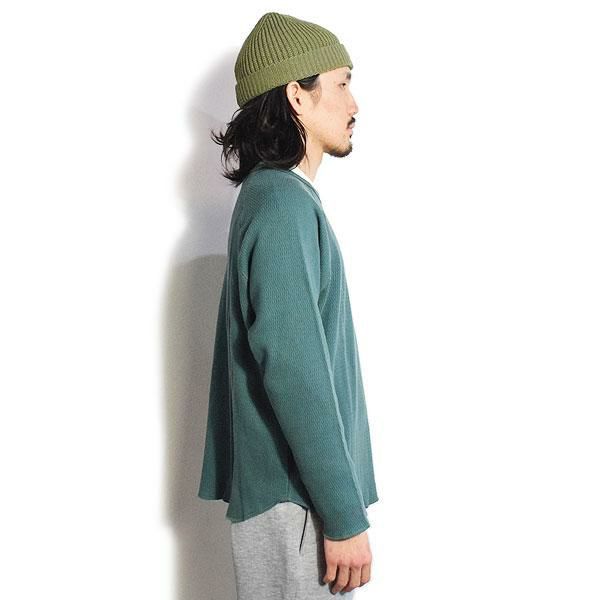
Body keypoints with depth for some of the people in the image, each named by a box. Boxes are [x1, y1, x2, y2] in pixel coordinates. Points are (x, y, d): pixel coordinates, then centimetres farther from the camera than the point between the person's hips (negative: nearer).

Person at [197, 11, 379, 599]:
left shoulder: (271, 196, 14)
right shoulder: (284, 203, -16)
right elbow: (292, 367, -22)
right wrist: (344, 514, -20)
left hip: (289, 484, 9)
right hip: (296, 501, -9)